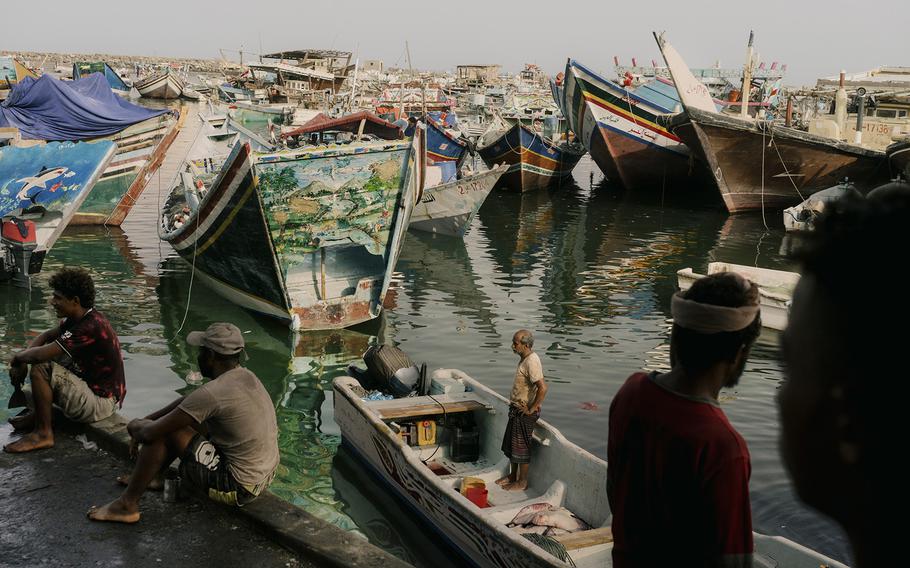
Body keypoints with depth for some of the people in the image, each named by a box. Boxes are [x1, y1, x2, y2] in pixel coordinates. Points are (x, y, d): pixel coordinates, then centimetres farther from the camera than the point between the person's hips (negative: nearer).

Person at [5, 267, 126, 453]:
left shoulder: (90, 328, -26)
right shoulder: (79, 318, 4)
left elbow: (39, 355, -28)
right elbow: (45, 336, 15)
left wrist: (17, 357, -7)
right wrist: (22, 360, -2)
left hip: (100, 404, -10)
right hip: (94, 387, 10)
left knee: (40, 368, -18)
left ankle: (43, 434, -5)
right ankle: (38, 414, 20)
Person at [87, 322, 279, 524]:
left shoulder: (212, 393, -23)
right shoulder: (245, 376, 4)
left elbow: (150, 433, -16)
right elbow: (189, 401, 18)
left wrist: (136, 425, 6)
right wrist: (146, 420, 14)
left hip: (238, 488, -9)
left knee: (166, 431, -5)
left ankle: (127, 505, 7)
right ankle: (147, 477, 33)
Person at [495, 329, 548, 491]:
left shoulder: (531, 362, -24)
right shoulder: (524, 359, 7)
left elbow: (543, 388, -33)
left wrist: (532, 409, -23)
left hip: (525, 413, -10)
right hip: (516, 410, 10)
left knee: (521, 447, 3)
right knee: (510, 444, 19)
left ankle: (522, 482, 17)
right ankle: (512, 476, 34)